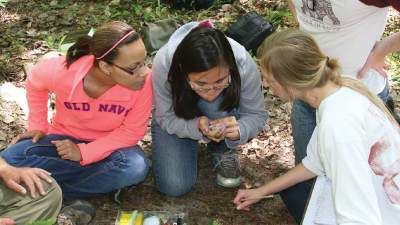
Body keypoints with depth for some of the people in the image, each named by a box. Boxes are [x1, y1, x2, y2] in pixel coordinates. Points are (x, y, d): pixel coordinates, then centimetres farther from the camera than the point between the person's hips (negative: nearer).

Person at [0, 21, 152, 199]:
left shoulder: (143, 80, -28)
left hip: (110, 144, 0)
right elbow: (35, 82, -1)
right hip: (65, 137, 0)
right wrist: (38, 125, -2)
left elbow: (132, 131, -18)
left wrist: (84, 152, -26)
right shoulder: (63, 71, -26)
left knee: (136, 167, -35)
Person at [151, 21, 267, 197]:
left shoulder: (244, 64, -36)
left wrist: (239, 130, -44)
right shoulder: (163, 64, -38)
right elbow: (166, 118, -24)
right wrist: (197, 126, -44)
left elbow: (256, 115, -21)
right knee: (174, 186, -17)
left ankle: (224, 151, -4)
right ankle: (191, 145, 15)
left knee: (216, 105, -36)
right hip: (177, 120, 0)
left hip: (223, 114, 1)